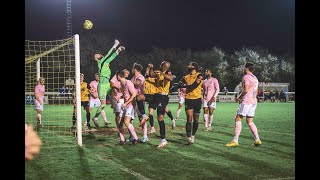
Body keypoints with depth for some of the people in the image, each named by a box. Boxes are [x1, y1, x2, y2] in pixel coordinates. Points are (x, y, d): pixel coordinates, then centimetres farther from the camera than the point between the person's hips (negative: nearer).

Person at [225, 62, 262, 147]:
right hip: (254, 101, 9)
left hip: (246, 101, -9)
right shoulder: (255, 78, 18)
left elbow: (245, 90, -19)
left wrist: (239, 97, -3)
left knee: (238, 119, -5)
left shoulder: (246, 77, -9)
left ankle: (235, 141, -9)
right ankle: (257, 140, 5)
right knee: (250, 122, 13)